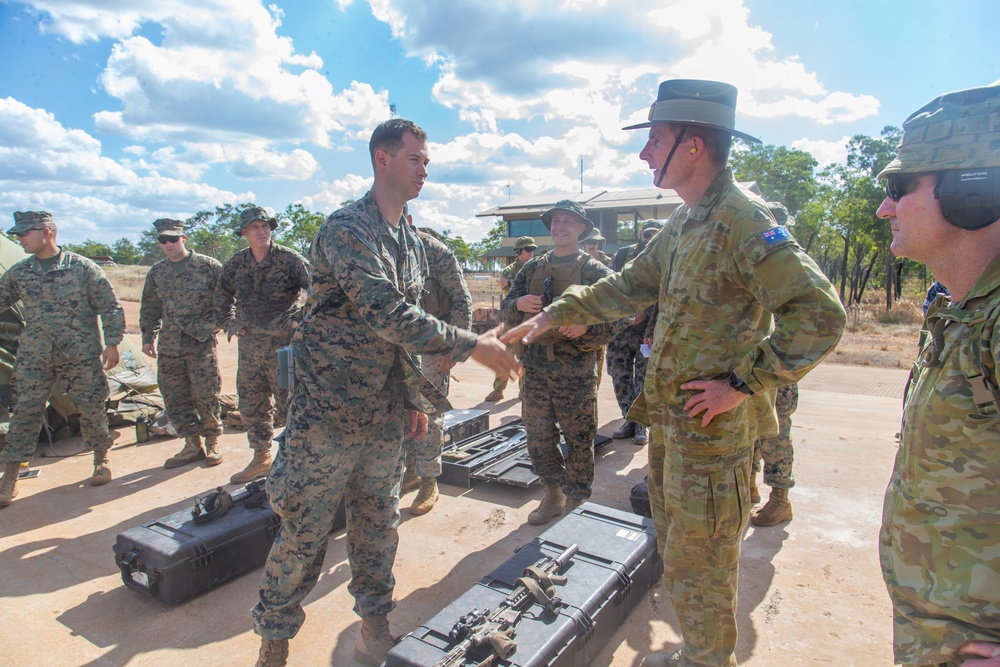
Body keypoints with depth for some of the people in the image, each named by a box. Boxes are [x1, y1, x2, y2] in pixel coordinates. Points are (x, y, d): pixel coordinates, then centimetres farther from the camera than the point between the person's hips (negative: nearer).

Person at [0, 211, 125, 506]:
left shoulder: (83, 267, -5)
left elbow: (110, 308, -3)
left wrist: (111, 344, -7)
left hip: (82, 355, -3)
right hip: (34, 357, 3)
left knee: (92, 408, 4)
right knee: (25, 412, 1)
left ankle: (102, 459, 25)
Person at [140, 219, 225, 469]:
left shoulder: (208, 265, -2)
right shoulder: (156, 272, 13)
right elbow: (149, 308, 20)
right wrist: (148, 337, 16)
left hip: (202, 343, -5)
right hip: (168, 345, 5)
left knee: (205, 395, -2)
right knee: (174, 397, 7)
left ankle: (212, 442, 14)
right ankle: (192, 445, 18)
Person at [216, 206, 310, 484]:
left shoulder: (289, 259, -8)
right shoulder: (236, 263, 8)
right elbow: (222, 294, 24)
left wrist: (300, 319, -15)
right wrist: (229, 322, 13)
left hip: (283, 342, -6)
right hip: (249, 344, 6)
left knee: (287, 404, -1)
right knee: (251, 405, 13)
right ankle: (261, 458, 28)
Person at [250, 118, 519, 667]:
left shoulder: (412, 241, 11)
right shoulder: (346, 228, -14)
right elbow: (385, 314, -27)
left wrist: (416, 397, 16)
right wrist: (473, 346, -25)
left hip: (386, 415, 7)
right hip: (329, 410, -6)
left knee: (378, 521, 15)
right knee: (304, 530, 5)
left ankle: (374, 623, 34)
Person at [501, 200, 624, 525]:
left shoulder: (594, 270, -2)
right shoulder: (532, 268, 12)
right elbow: (506, 309, 13)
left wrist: (586, 327, -23)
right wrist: (519, 305, -9)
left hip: (577, 371, -4)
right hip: (536, 366, 5)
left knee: (579, 440, 6)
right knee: (537, 437, 12)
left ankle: (576, 503, 24)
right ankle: (553, 495, 32)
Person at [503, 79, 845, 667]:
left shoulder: (741, 220, -18)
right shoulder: (684, 222, 11)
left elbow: (821, 314, -24)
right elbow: (630, 287, 19)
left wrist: (743, 383, -21)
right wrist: (553, 316, 15)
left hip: (711, 430, -9)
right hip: (669, 421, 9)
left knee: (700, 567, 8)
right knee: (677, 554, 23)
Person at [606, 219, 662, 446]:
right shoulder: (622, 254, 7)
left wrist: (645, 315, -20)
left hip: (648, 330, -3)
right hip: (619, 326, 3)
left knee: (644, 379, 2)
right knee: (620, 376, 8)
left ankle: (641, 425, 15)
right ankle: (629, 420, 23)